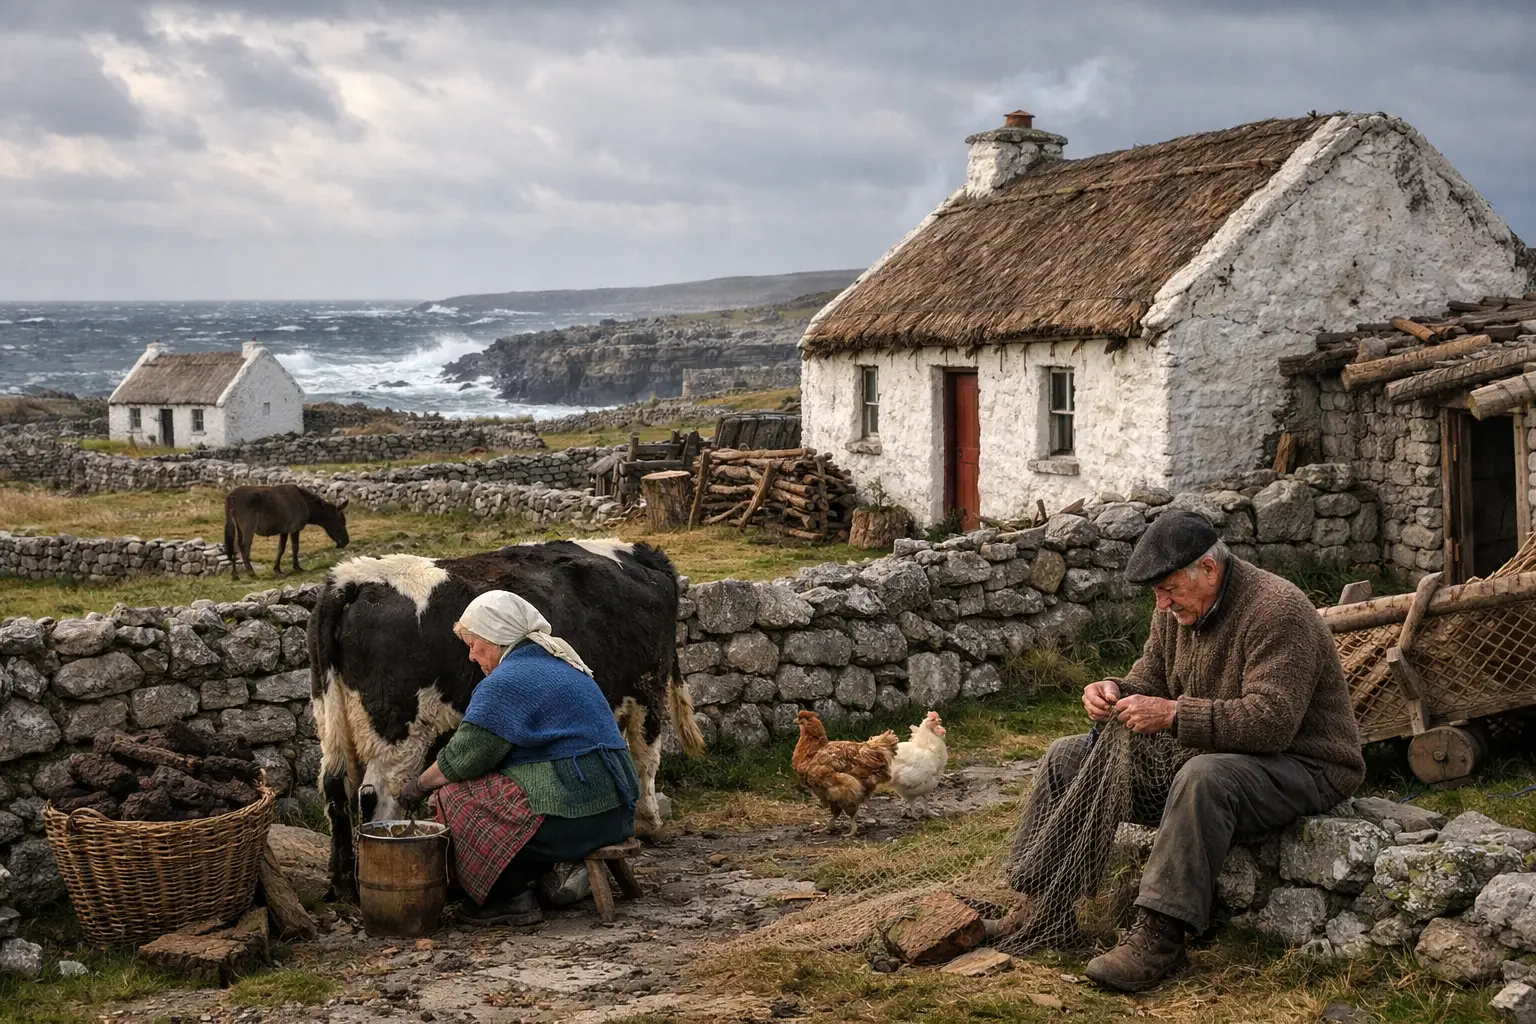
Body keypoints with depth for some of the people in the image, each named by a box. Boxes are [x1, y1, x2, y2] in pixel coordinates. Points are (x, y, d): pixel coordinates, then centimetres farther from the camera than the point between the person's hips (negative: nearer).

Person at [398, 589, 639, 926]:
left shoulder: (506, 682, -10)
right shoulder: (560, 664, 19)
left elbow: (463, 758, -7)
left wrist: (420, 786, 12)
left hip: (572, 816, -10)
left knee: (456, 796, 1)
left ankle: (512, 899, 4)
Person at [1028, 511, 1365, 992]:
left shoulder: (1277, 610, -22)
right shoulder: (1178, 609, 4)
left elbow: (1270, 722, -30)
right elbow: (1149, 681, 14)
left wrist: (1172, 714, -32)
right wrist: (1116, 692, -10)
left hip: (1299, 765, -9)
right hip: (1205, 752, 9)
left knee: (1204, 778, -42)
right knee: (1067, 758, 2)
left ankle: (1161, 935, -39)